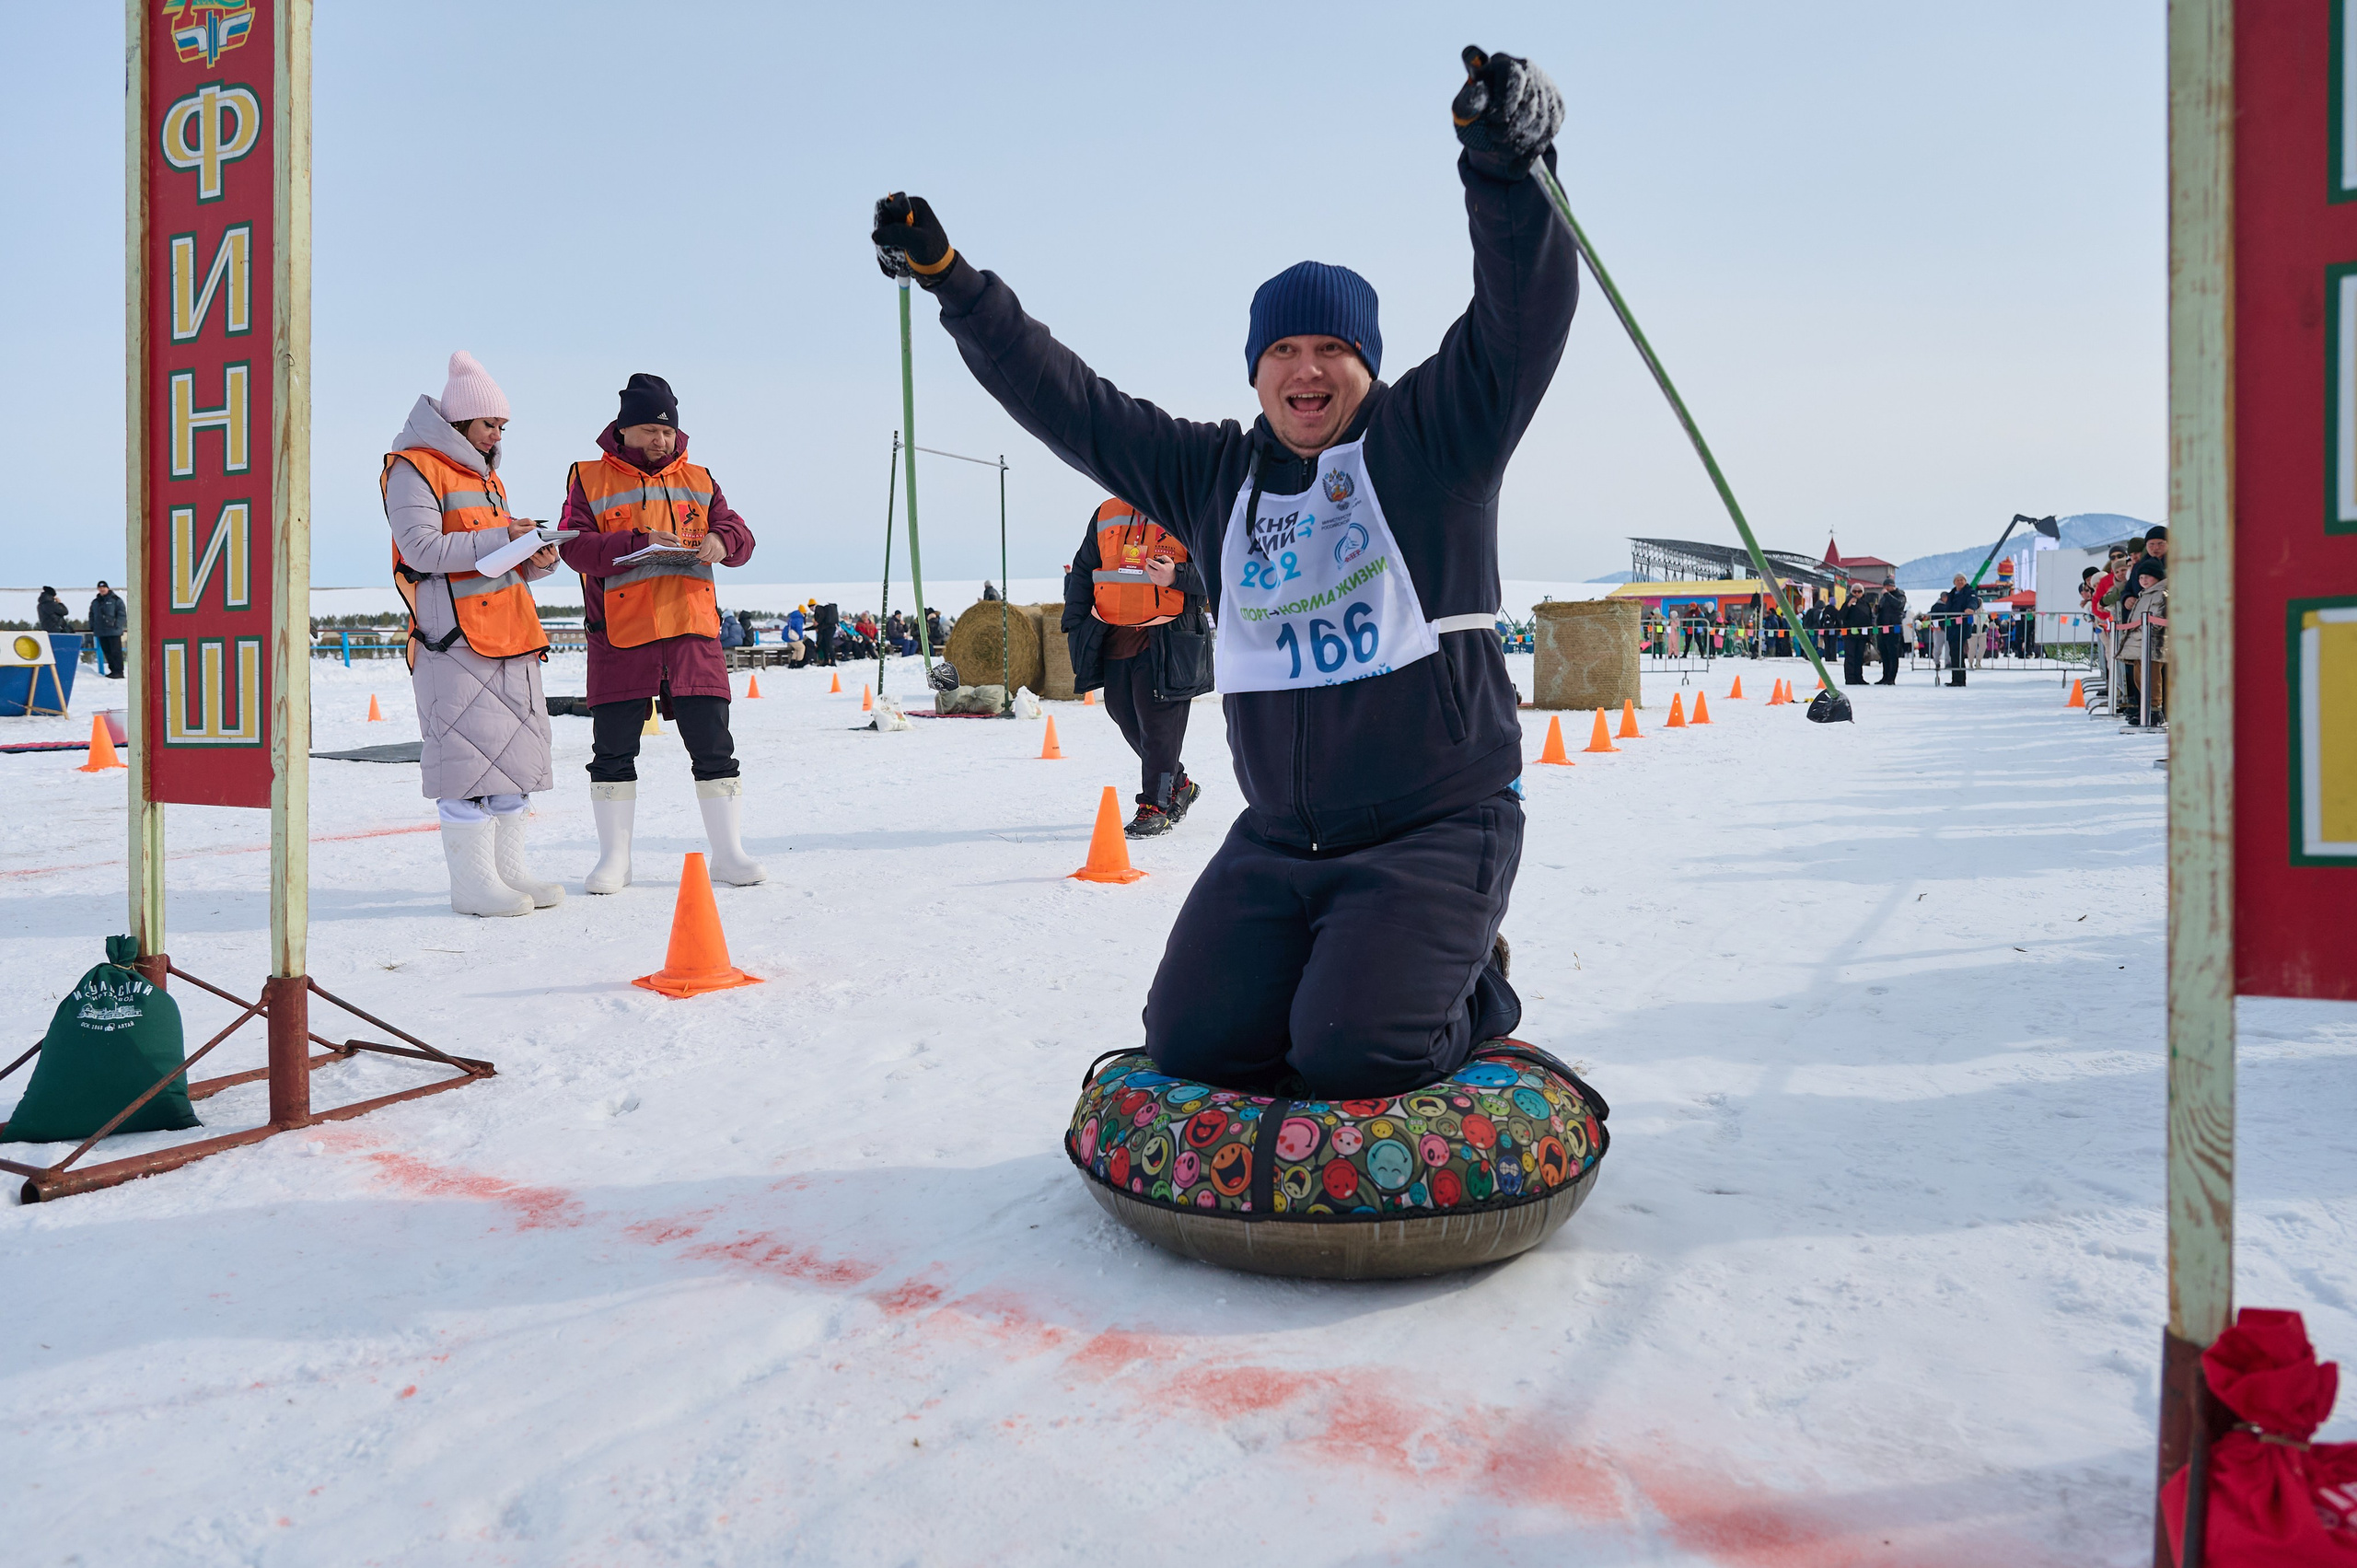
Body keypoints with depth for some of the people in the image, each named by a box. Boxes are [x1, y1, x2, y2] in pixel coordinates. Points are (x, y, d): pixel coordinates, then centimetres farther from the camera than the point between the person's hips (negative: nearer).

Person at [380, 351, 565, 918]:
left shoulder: (487, 476, 24)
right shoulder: (412, 469, -3)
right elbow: (423, 550, -15)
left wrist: (534, 563, 4)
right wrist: (500, 539, -18)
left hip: (509, 635, 9)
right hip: (453, 638, -9)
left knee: (513, 751, 8)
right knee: (468, 754, -9)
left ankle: (508, 870, 15)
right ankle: (471, 881, -4)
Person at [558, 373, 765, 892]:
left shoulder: (698, 479, 15)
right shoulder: (589, 478, 6)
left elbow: (739, 534, 11)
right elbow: (575, 547, -5)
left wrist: (722, 540, -12)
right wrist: (637, 543, -18)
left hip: (692, 633, 2)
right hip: (619, 635, -2)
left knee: (713, 746, 1)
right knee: (613, 750, 4)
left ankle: (729, 854, 10)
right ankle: (614, 859, 16)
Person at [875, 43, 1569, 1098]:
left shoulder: (1433, 435, -1)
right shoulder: (1211, 477, 11)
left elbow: (1523, 314, -16)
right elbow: (1070, 404, 13)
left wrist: (1504, 166, -34)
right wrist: (948, 278, 10)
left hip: (1436, 829, -5)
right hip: (1276, 841, 5)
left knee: (1351, 1051, -18)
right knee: (1192, 1041, -3)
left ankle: (1466, 989, 16)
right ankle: (1360, 973, 24)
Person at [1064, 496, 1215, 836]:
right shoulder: (1105, 515, 13)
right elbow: (1082, 572, 18)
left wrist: (1176, 576, -22)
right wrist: (1073, 624, 11)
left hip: (1164, 642, -5)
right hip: (1113, 639, 6)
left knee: (1159, 724, -6)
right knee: (1127, 719, 12)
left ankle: (1154, 807, 4)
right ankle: (1178, 784, 30)